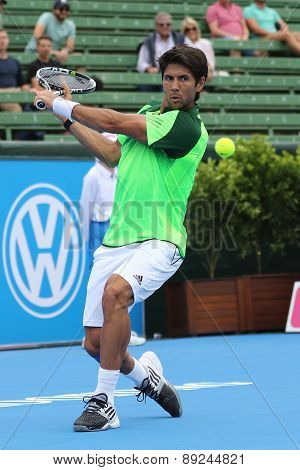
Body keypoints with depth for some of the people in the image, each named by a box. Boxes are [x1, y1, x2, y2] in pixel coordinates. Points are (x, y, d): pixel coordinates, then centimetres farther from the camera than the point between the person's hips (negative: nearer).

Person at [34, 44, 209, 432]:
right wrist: (68, 118, 22)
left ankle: (103, 402, -27)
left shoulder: (187, 126, -11)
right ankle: (142, 374, 34)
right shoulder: (148, 114, 16)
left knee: (116, 292, -36)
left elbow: (112, 122, -10)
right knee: (95, 342, 1)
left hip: (157, 242, -7)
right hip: (116, 241, 7)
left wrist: (60, 105, 1)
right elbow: (113, 154, 26)